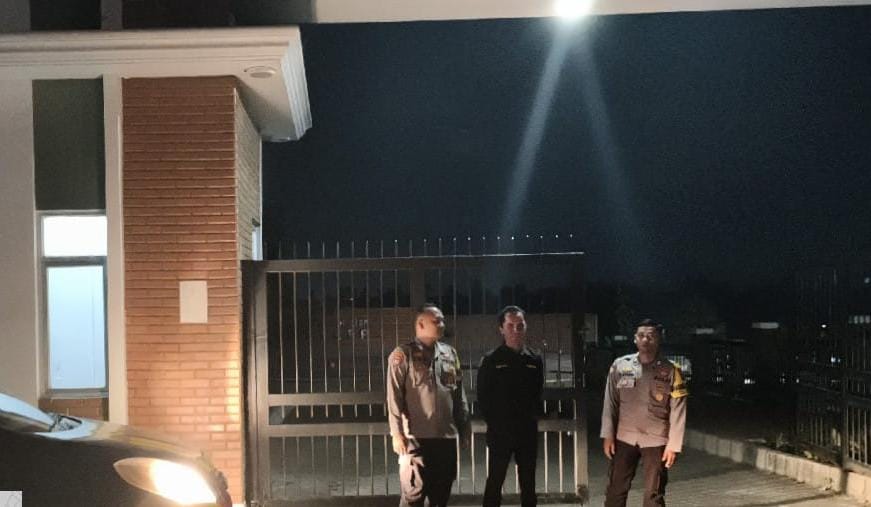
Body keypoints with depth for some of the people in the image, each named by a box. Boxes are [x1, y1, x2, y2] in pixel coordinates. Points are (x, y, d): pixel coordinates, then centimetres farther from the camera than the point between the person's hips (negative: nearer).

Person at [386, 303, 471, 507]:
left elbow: (459, 394, 17)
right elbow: (394, 396, -8)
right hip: (416, 436, -6)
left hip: (447, 436, 6)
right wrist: (397, 433, -13)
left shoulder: (450, 353, 13)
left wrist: (464, 427, 14)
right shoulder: (403, 354, -4)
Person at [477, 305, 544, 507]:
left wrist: (532, 417, 3)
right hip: (500, 433, -4)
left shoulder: (534, 360, 7)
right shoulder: (491, 360, -4)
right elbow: (483, 398, -2)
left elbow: (538, 395, 13)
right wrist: (494, 423, -4)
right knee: (495, 483, 0)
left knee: (528, 484, 10)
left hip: (528, 432, 4)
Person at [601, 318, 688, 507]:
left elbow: (678, 411, -5)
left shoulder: (670, 371, -6)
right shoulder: (620, 365, -1)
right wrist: (608, 435, -1)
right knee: (615, 491, 5)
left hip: (656, 440, -1)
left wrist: (673, 445, -9)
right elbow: (610, 402, 3)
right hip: (625, 438, 2)